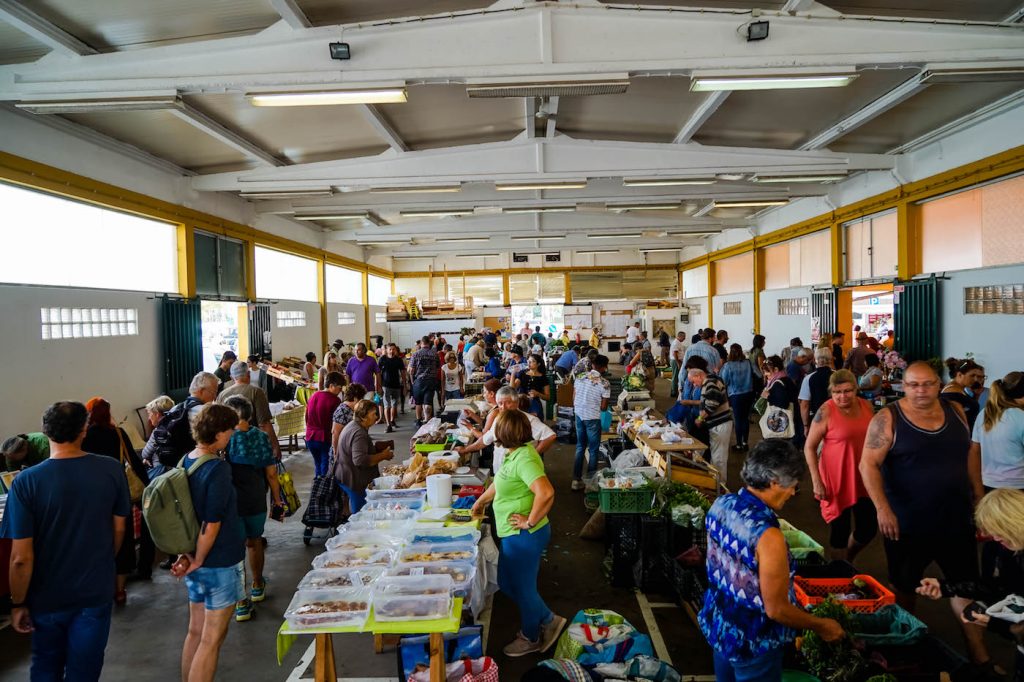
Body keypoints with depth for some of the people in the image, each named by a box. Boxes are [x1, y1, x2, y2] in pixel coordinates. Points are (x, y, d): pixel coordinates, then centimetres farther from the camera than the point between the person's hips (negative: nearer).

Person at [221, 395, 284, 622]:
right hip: (256, 501, 2)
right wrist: (277, 500, 6)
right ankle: (257, 587, 41)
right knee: (254, 541, 22)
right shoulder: (260, 437, -7)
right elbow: (271, 474, -4)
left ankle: (241, 603, 10)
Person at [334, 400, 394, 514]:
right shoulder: (359, 433, -24)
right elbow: (360, 460, -34)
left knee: (355, 510, 23)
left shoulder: (353, 426, 9)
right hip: (355, 480, -11)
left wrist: (378, 451, 10)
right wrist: (382, 456, -23)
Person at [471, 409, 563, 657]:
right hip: (514, 535, 9)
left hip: (524, 536, -9)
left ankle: (531, 638, 36)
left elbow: (546, 493, -37)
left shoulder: (524, 459, -25)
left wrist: (530, 521, -24)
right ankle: (548, 620, 35)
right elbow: (501, 482, 22)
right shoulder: (518, 453, 5)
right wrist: (481, 501, 30)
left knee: (523, 587, 12)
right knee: (507, 583, 22)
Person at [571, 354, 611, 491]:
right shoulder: (604, 383, -13)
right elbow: (603, 407, -11)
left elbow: (573, 399, 6)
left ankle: (576, 479, 19)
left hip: (579, 415, 5)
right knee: (593, 450, 9)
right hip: (593, 418, -5)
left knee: (580, 447, 17)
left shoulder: (579, 377, 1)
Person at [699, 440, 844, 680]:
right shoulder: (767, 536, -32)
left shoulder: (721, 505, -10)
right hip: (751, 643, -6)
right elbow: (776, 609, -22)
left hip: (717, 623, 7)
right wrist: (822, 626, -6)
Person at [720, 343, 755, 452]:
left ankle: (739, 445, 14)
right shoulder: (748, 363, -5)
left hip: (736, 395, -4)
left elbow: (724, 382, -12)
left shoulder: (728, 365, -16)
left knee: (738, 420, 7)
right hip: (749, 394, 4)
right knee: (746, 418, 16)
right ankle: (745, 443, 24)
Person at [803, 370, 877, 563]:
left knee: (869, 528, 13)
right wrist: (816, 481, -14)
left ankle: (848, 560, 42)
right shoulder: (826, 411, -15)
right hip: (837, 478, -5)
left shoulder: (866, 406, 0)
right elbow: (809, 447, -11)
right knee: (840, 529, 7)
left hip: (863, 477, 5)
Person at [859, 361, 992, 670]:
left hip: (956, 519, 4)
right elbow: (868, 464, -17)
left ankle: (979, 656, 27)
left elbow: (969, 458, 12)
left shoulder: (955, 411, 2)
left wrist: (978, 499, 11)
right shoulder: (888, 418, -13)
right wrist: (882, 508, -25)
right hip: (908, 522, -3)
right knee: (905, 586, 13)